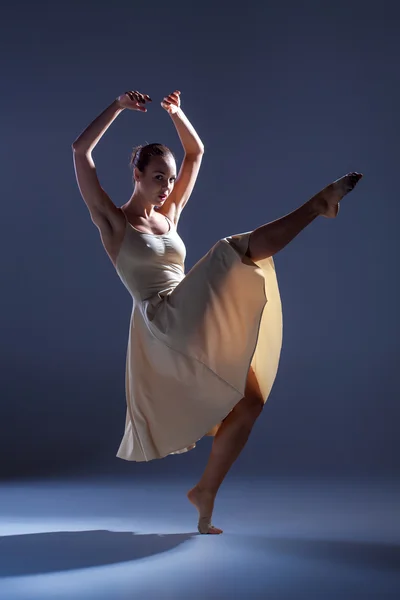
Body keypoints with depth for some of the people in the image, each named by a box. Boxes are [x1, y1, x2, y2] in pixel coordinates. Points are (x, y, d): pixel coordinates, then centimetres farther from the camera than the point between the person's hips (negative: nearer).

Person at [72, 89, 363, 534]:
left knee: (250, 400, 0)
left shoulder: (169, 215, 19)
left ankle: (205, 491, 8)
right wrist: (119, 106, -3)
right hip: (163, 321, -7)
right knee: (230, 250, -22)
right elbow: (80, 151, -6)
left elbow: (196, 153, 27)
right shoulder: (113, 221, 3)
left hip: (198, 327, 7)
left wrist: (176, 113, 16)